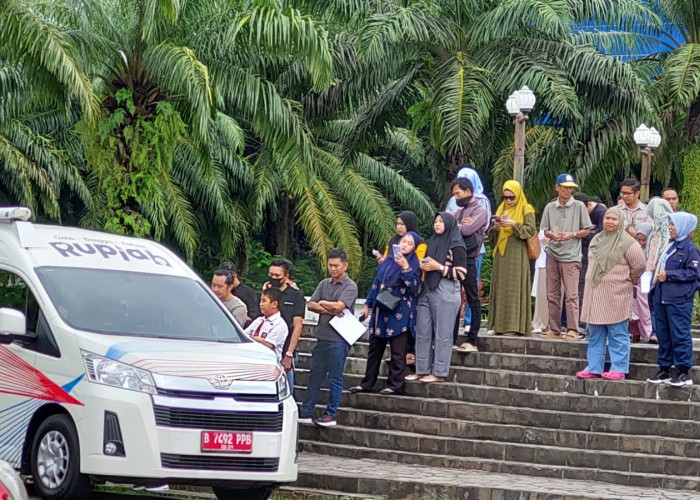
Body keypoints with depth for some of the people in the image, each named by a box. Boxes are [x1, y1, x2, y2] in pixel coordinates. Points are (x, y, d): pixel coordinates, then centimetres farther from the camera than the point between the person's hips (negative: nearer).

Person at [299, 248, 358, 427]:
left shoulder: (350, 286, -5)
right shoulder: (324, 284, 13)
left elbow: (339, 305, -19)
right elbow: (311, 305, 5)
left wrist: (323, 303, -2)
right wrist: (329, 310, -11)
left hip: (338, 339, -6)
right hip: (322, 336, 6)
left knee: (335, 378, 1)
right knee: (315, 376, 9)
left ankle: (331, 414, 7)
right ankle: (306, 413, 13)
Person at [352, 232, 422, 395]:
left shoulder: (414, 264, -3)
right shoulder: (388, 260, 13)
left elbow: (413, 287, -15)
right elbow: (377, 282, 20)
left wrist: (405, 267, -24)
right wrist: (368, 304, 19)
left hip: (399, 313, -6)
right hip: (380, 311, 6)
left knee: (397, 351, -4)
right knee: (374, 348, 10)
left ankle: (395, 384, 1)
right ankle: (367, 383, 15)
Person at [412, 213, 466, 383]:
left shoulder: (456, 246, -5)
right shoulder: (432, 242, 17)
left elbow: (461, 273, -11)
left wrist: (438, 267, -14)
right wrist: (423, 266, 5)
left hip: (446, 293, -8)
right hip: (427, 290, 8)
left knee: (442, 334, -3)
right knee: (422, 332, 6)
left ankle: (439, 373, 0)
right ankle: (422, 370, 12)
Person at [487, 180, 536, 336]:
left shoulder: (526, 209, 3)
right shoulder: (501, 209, 18)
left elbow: (531, 230, -9)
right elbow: (492, 236, 17)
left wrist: (514, 224, -19)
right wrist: (495, 227, -5)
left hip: (517, 254, -5)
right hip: (501, 255, 5)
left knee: (516, 287, -8)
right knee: (500, 288, 1)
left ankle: (517, 325, -10)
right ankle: (500, 324, 1)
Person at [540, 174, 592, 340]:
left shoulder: (579, 206, 2)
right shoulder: (550, 207, 10)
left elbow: (586, 230, 4)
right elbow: (545, 230, 14)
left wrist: (572, 235, -13)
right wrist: (552, 235, -8)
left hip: (571, 256, -4)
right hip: (553, 253, 4)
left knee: (571, 295, -8)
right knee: (552, 294, 7)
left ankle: (572, 330, -8)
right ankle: (554, 329, 14)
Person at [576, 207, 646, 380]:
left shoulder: (626, 242, -8)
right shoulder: (597, 240, 14)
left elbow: (639, 265, -6)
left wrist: (628, 280, 5)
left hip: (616, 296, -7)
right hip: (595, 295, 7)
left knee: (617, 334, -3)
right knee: (595, 334, 10)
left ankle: (619, 369, -1)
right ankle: (594, 368, 14)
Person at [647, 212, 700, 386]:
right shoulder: (669, 246, 15)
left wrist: (669, 275, -15)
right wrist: (657, 274, 7)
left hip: (679, 300, -8)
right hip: (661, 298, 8)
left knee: (679, 335, -5)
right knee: (663, 335, 12)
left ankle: (684, 372, -1)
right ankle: (664, 370, 20)